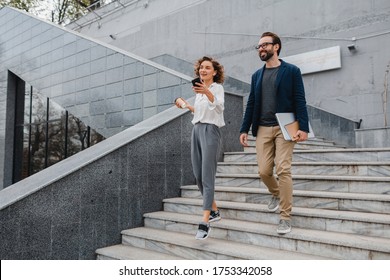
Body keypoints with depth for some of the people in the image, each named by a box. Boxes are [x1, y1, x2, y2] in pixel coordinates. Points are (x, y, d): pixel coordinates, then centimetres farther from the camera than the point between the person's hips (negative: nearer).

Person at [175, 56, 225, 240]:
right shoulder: (199, 90, 18)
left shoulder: (217, 87, -3)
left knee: (207, 176, -13)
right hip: (197, 130, 8)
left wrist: (207, 92, -41)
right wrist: (188, 107, 19)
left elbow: (219, 106, -25)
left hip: (210, 131, -8)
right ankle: (214, 211, 23)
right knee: (198, 175, 8)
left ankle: (205, 222, -14)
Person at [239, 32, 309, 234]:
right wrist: (244, 129, 7)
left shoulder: (291, 71, 2)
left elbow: (300, 101, -4)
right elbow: (251, 104, 14)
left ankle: (286, 216, 1)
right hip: (262, 129, 4)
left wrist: (303, 127, -15)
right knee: (264, 171, 2)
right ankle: (276, 194, 34)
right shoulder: (257, 75, 15)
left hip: (284, 128, -4)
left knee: (283, 170, -10)